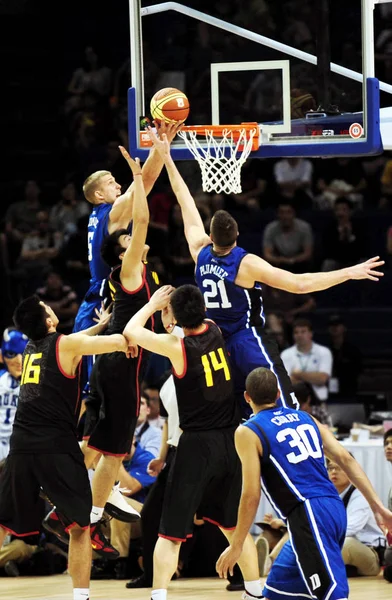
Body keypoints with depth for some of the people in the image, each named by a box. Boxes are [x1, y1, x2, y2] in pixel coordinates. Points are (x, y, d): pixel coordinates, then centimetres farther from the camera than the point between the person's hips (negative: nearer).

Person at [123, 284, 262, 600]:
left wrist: (154, 304, 13)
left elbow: (131, 332, 0)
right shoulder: (216, 330, 1)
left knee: (171, 532, -1)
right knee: (235, 525, 20)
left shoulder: (177, 347, -14)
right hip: (231, 442, 5)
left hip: (197, 445, -5)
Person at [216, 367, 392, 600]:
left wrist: (236, 546, 4)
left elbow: (251, 495, -4)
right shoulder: (306, 418, 20)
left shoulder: (248, 432, 2)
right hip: (335, 509, 8)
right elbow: (346, 459, 12)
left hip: (309, 516, -8)